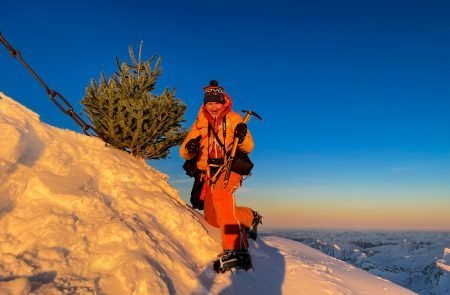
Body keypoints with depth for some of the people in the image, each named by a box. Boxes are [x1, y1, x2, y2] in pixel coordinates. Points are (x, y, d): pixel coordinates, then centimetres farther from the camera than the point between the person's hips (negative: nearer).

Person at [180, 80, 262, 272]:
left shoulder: (233, 119, 3)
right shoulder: (199, 123, 12)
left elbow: (248, 148, -2)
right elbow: (184, 153, 8)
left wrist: (242, 137, -25)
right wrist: (189, 149, -17)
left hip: (229, 168, -5)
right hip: (208, 172, 5)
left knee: (220, 195, -36)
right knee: (212, 218, 3)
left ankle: (235, 250, -44)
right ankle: (249, 217, 27)